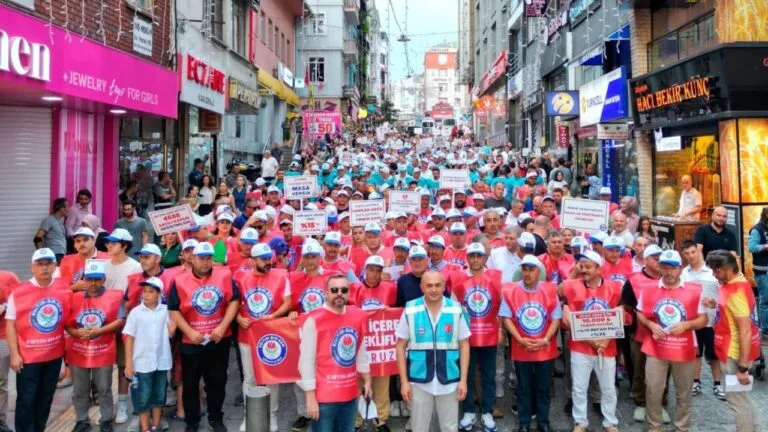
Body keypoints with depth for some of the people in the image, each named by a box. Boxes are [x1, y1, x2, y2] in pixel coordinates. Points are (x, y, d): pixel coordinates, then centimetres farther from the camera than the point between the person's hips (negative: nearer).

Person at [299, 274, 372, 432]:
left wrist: (366, 379, 19)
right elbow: (307, 361, -13)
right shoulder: (314, 320, -15)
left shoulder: (358, 316, 3)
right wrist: (310, 397, -13)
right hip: (324, 396, -5)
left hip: (350, 393, 6)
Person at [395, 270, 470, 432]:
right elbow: (401, 346, 0)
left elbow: (464, 345, 3)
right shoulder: (410, 311, -6)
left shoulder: (456, 310, -4)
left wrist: (463, 380, -1)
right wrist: (404, 381, -3)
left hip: (449, 380, 1)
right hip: (419, 380, -1)